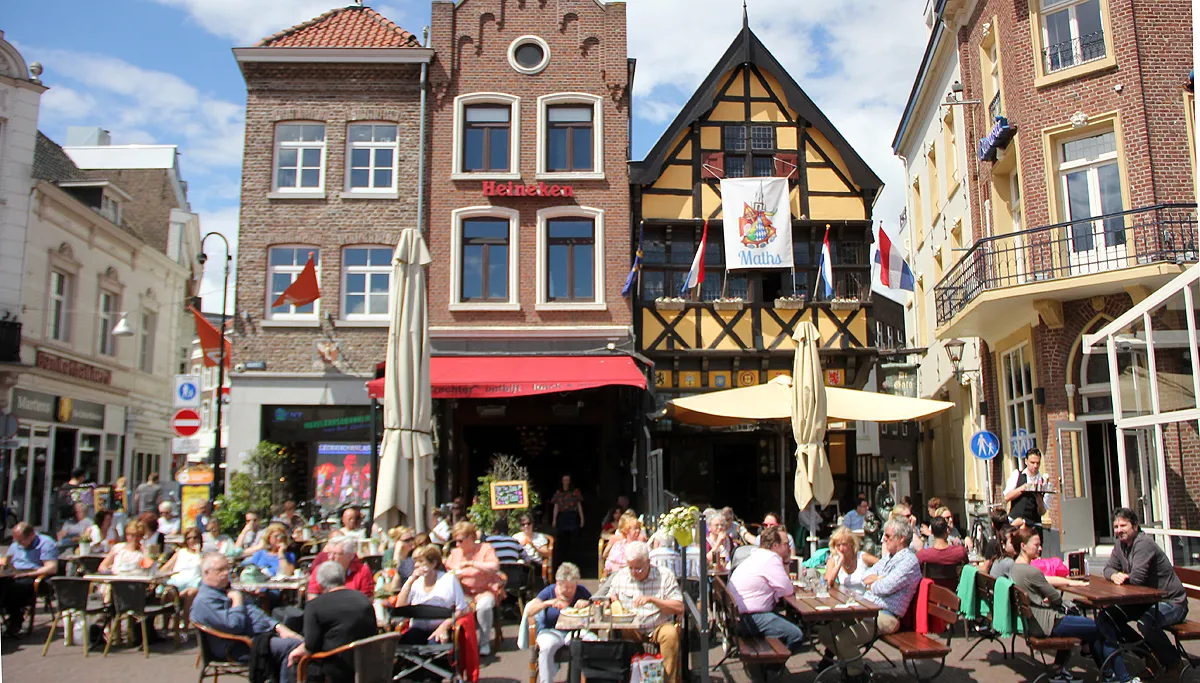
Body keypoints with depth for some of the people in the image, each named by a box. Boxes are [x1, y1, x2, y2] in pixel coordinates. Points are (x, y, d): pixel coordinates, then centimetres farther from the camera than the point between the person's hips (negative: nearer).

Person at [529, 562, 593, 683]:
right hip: (551, 631, -1)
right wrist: (548, 603, -20)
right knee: (547, 646, -37)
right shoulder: (549, 591, 2)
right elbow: (529, 611, -6)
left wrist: (587, 603, -15)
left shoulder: (581, 591, 7)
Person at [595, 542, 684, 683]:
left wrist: (652, 599, -21)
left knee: (671, 633, -34)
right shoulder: (621, 576, 8)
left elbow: (679, 608, -9)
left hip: (659, 627, -1)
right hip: (630, 629, 2)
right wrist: (611, 601, -11)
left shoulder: (665, 575, -2)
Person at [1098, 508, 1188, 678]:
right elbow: (1109, 568, 8)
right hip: (1146, 600, 9)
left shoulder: (1143, 543, -24)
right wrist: (1115, 575, -16)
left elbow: (1137, 579, -30)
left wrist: (1122, 577, -7)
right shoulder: (1120, 545, 4)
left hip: (1171, 602, -9)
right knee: (1106, 618, -2)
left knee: (1146, 622, -37)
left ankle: (1172, 662, -6)